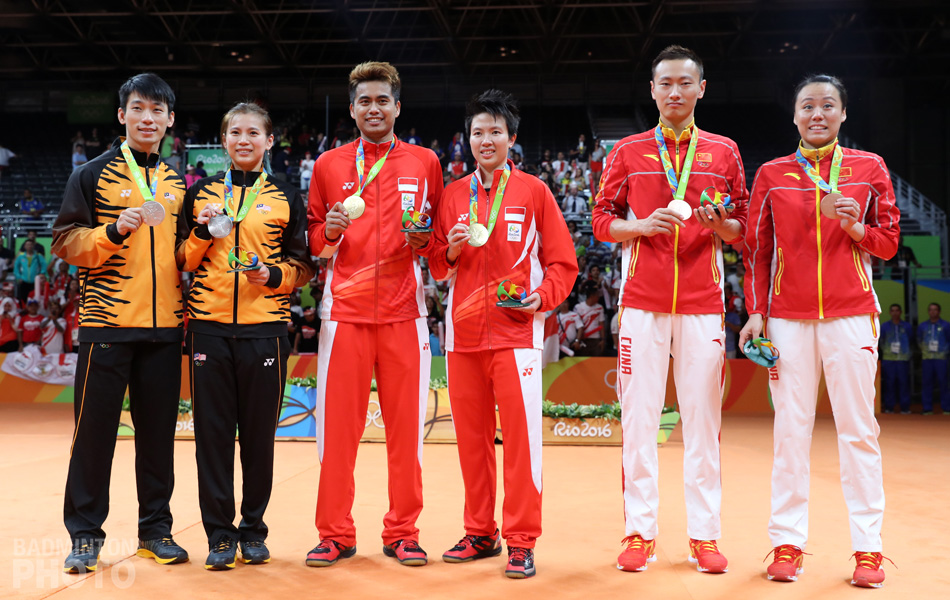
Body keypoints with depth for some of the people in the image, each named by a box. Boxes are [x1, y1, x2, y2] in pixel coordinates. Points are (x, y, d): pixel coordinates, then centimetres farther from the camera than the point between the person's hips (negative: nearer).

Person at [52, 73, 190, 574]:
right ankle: (85, 535, 13)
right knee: (95, 429, 1)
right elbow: (66, 243, -2)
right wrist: (114, 231, -17)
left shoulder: (177, 184, 16)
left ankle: (156, 529, 19)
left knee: (158, 430, 7)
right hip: (108, 324, -3)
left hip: (164, 326, 3)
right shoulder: (92, 175, 4)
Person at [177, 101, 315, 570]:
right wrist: (203, 231, -4)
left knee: (259, 433, 3)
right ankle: (220, 534, 12)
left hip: (265, 328, -1)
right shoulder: (201, 193, 13)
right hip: (209, 325, 1)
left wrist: (275, 276, -9)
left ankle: (253, 530, 17)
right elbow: (182, 261, 14)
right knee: (213, 431, 2)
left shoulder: (286, 198, 10)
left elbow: (303, 266, 10)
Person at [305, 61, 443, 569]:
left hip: (403, 308, 0)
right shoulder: (329, 165, 11)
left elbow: (436, 237, 16)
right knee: (338, 423, 0)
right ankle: (335, 534, 12)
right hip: (345, 308, 0)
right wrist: (330, 231, -6)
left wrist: (423, 239, -5)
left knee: (406, 423, 1)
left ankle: (402, 533, 14)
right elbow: (312, 240, 14)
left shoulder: (424, 163, 11)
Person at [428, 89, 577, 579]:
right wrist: (451, 250, -4)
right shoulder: (453, 195, 13)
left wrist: (542, 296, -12)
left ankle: (521, 542, 3)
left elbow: (561, 262, 4)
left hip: (516, 330, -3)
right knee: (471, 436, 9)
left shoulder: (533, 192, 4)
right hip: (463, 331, 4)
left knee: (520, 434, -6)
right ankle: (480, 533, 22)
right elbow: (437, 268, 17)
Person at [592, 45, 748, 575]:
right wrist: (644, 225, -10)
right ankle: (641, 532, 8)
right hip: (643, 301, 0)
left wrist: (720, 224, -9)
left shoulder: (724, 151, 13)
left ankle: (705, 535, 9)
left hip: (702, 302, 1)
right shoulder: (628, 151, 11)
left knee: (703, 417, 1)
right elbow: (603, 221, 8)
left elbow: (742, 228, 13)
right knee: (640, 416, -1)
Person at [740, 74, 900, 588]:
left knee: (858, 429, 0)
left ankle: (868, 548, 8)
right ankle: (788, 544, 9)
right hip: (789, 316, 1)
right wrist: (755, 311, 1)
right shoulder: (772, 175, 9)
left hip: (851, 314, 0)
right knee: (791, 429, 2)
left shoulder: (869, 169, 8)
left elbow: (889, 241, 10)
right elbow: (756, 247, 9)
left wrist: (855, 227, -11)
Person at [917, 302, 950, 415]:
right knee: (926, 383, 0)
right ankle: (927, 408, 5)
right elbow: (919, 341, 21)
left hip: (941, 358, -2)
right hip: (926, 359, 2)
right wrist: (923, 351, 11)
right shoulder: (922, 326, 10)